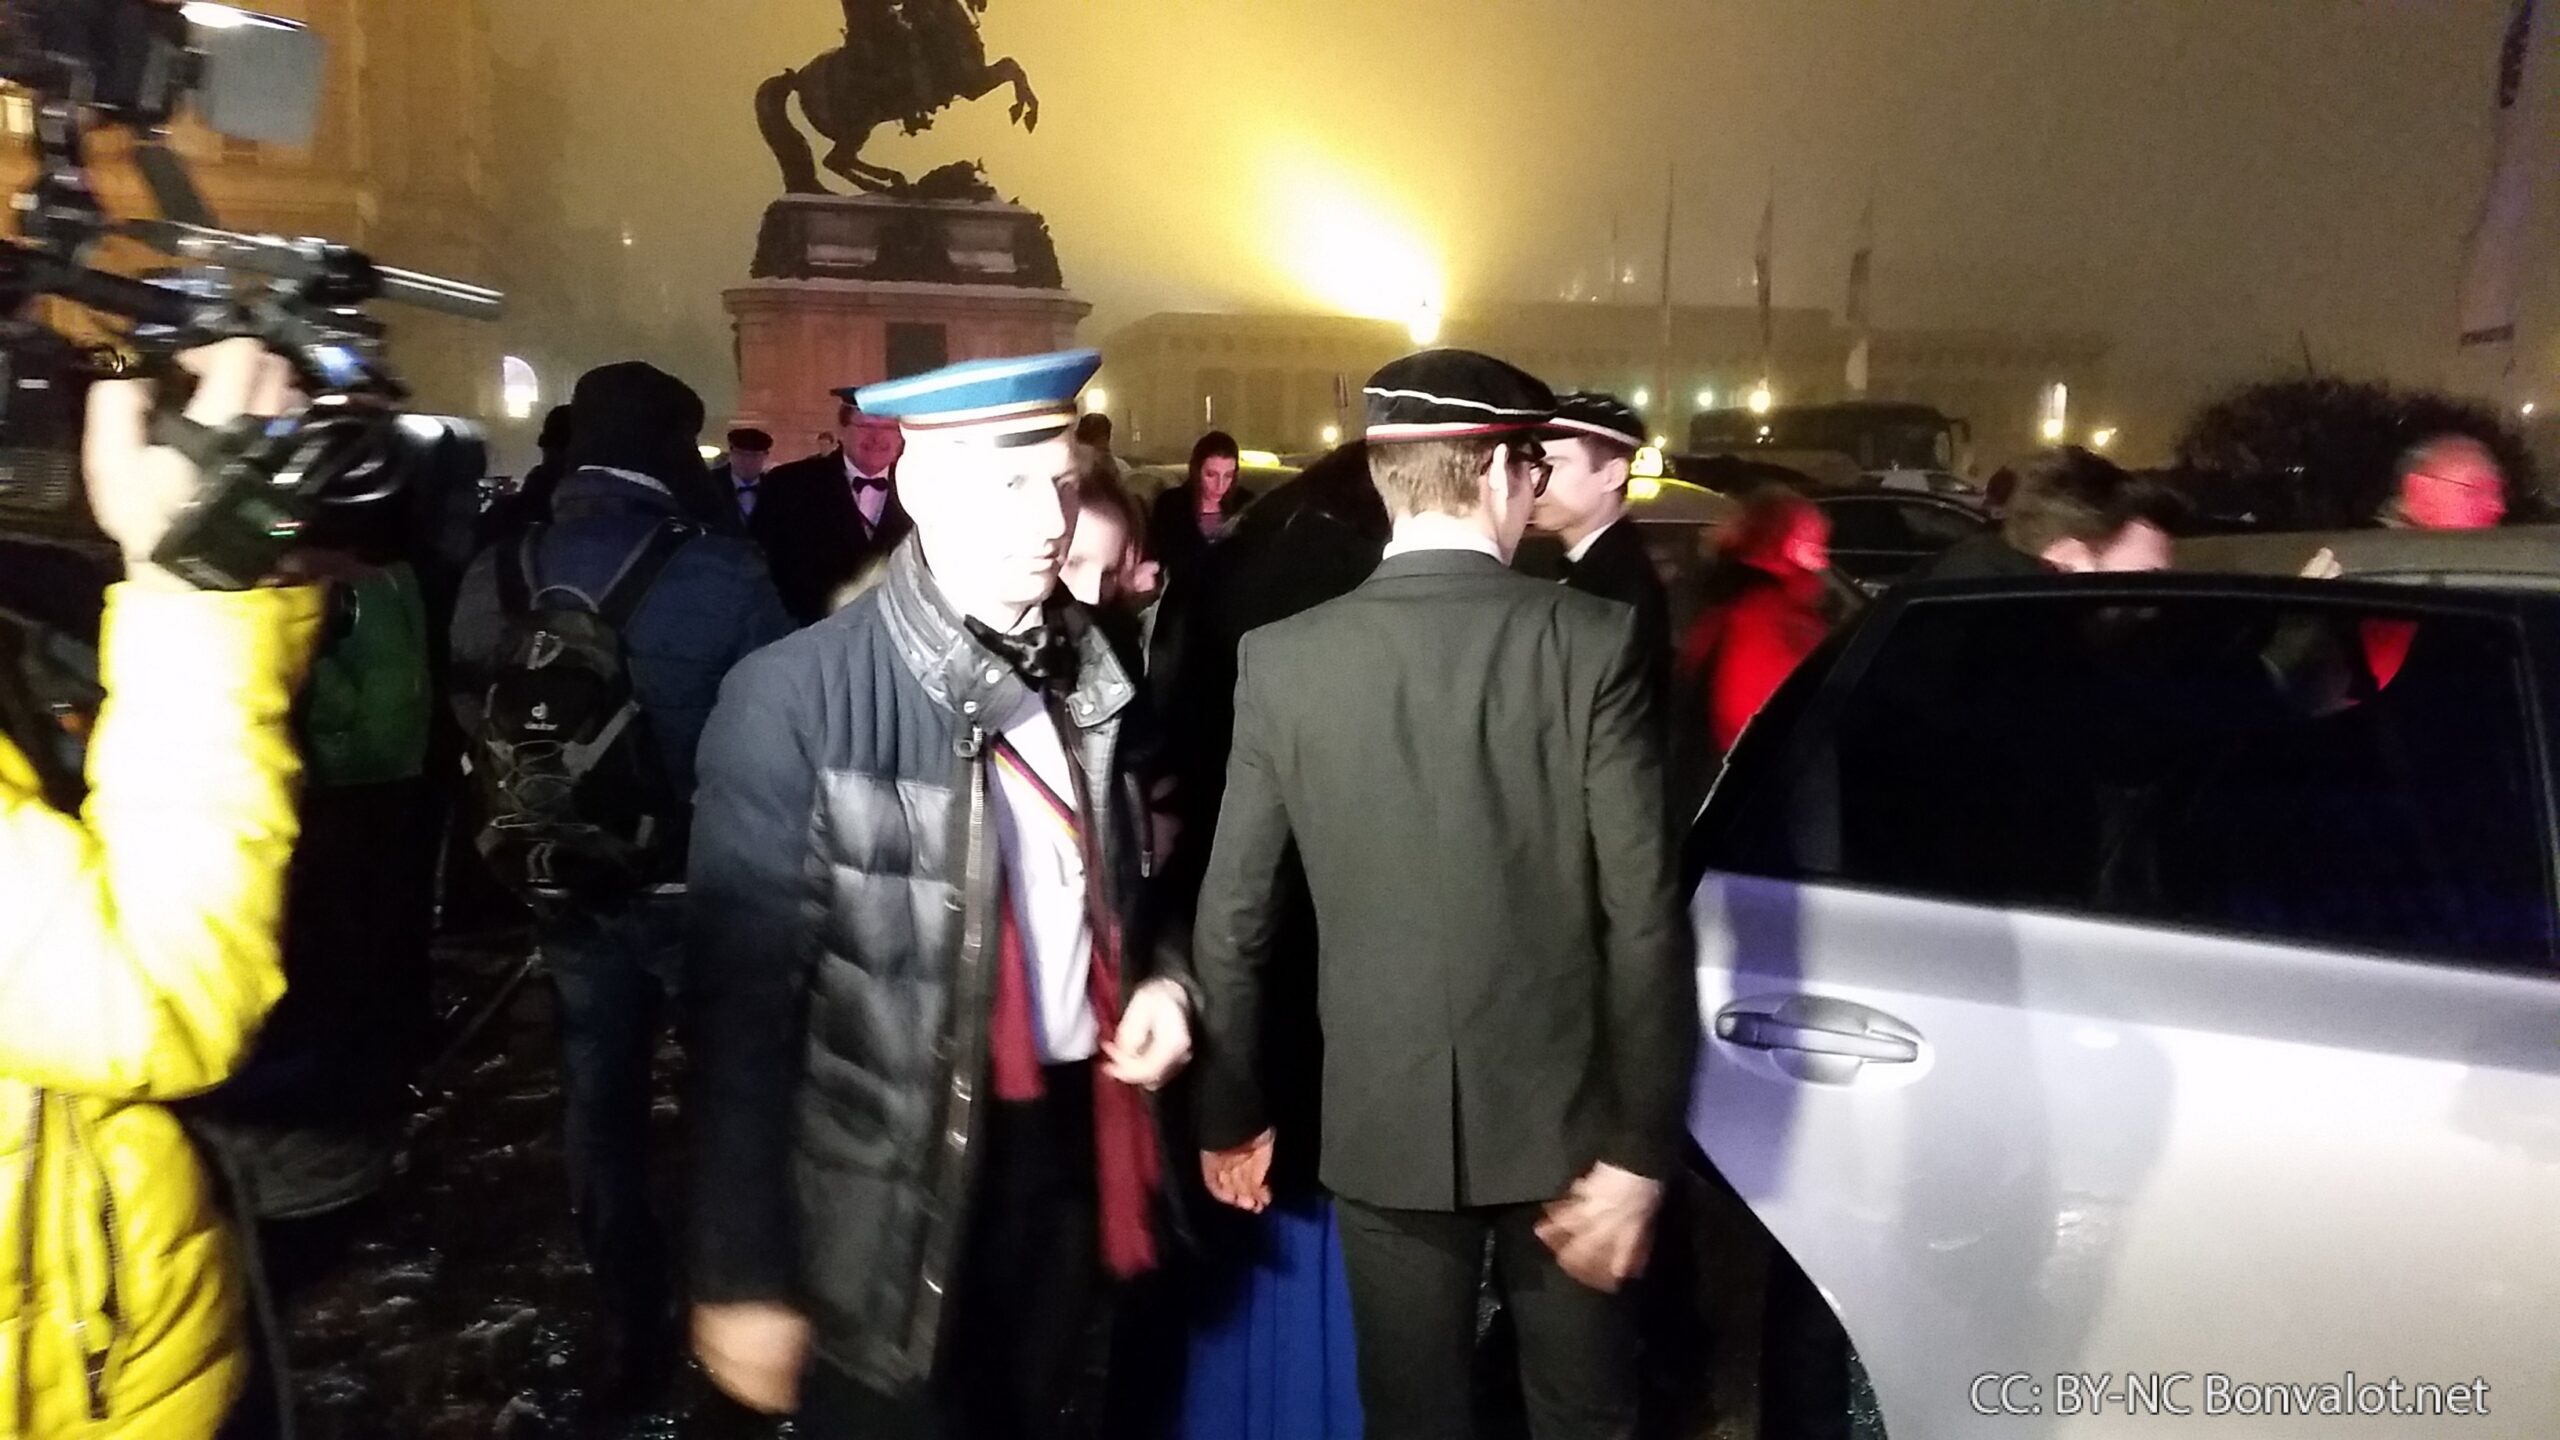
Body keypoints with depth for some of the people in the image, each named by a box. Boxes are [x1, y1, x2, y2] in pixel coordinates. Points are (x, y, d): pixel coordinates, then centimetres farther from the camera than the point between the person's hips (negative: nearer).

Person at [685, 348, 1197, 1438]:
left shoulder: (1094, 678, 2)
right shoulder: (796, 700, -16)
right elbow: (745, 1004, -15)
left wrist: (1162, 977, -5)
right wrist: (744, 1274, -13)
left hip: (1073, 1145, 6)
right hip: (896, 1196, -5)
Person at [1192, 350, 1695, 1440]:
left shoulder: (1283, 658, -8)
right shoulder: (1593, 641, -11)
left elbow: (1233, 918, -4)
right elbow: (1644, 914, -13)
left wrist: (1231, 1111, 8)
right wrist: (1641, 1145, -6)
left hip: (1383, 1115, 1)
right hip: (1562, 1108, 0)